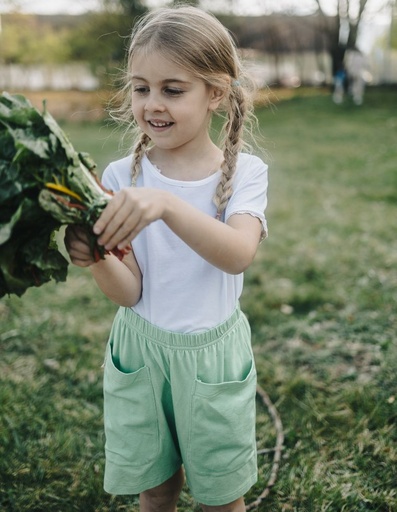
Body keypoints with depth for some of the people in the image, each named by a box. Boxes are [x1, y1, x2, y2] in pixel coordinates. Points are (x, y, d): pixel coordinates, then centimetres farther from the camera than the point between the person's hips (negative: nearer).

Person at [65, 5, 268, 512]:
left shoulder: (244, 172, -9)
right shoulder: (122, 176, -7)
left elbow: (238, 255, -29)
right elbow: (129, 292, -11)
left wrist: (167, 204, -43)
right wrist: (96, 258, -33)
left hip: (214, 353, -1)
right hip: (139, 350, 1)